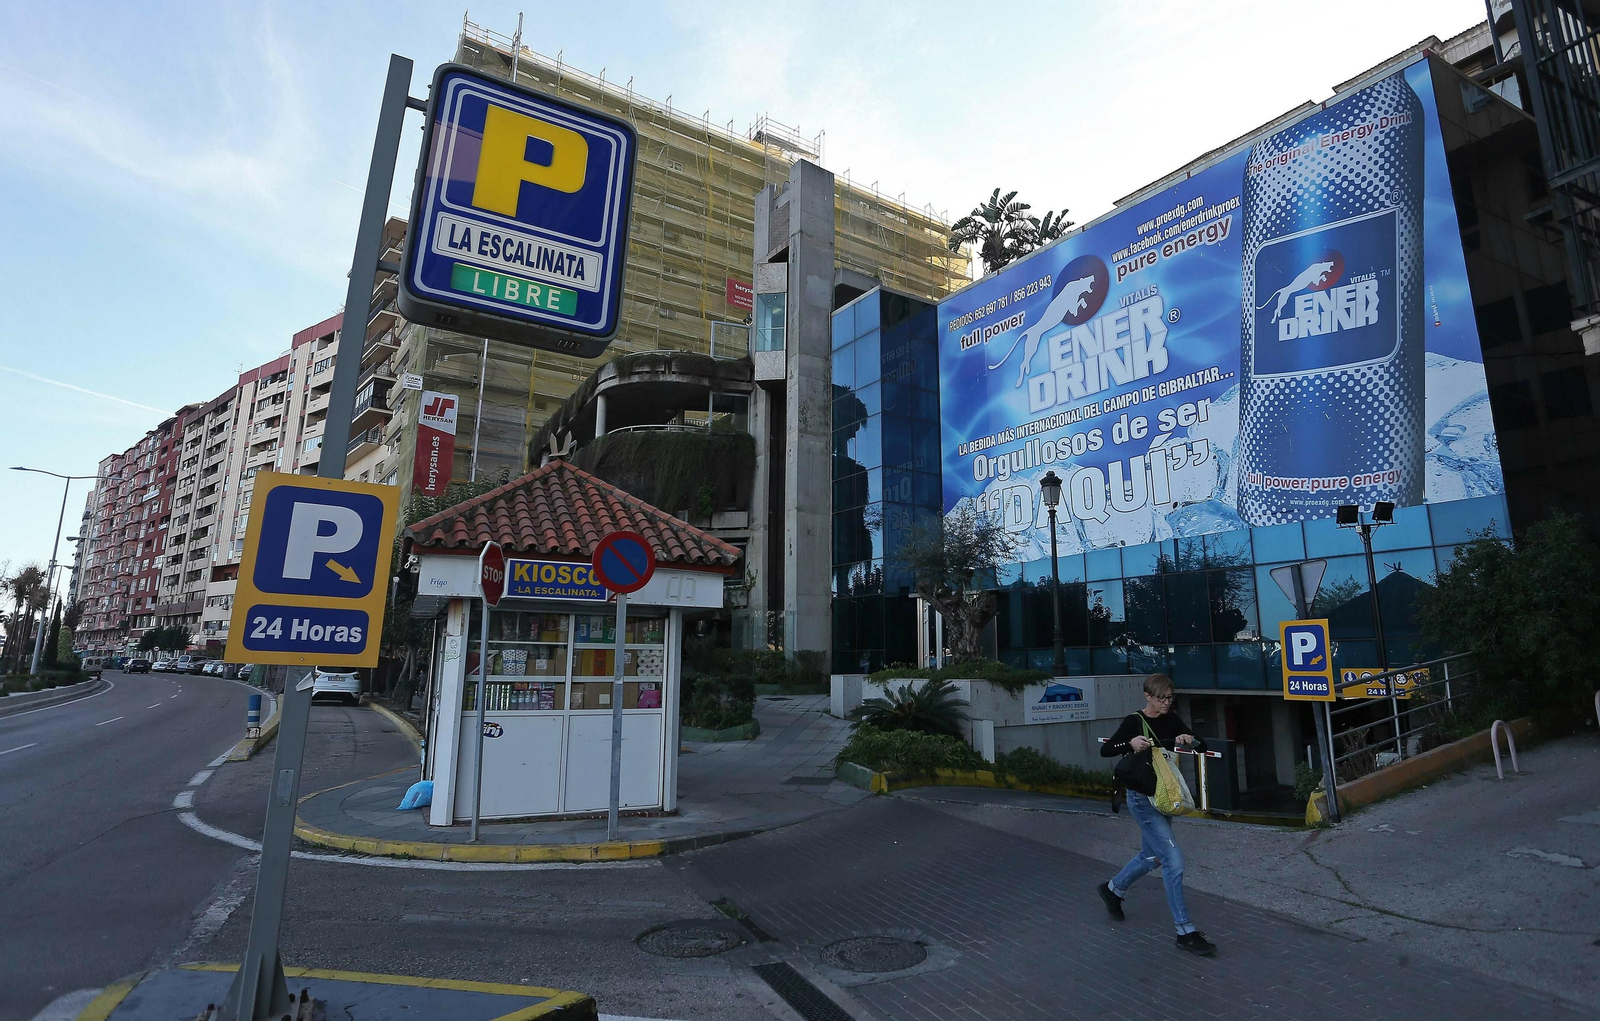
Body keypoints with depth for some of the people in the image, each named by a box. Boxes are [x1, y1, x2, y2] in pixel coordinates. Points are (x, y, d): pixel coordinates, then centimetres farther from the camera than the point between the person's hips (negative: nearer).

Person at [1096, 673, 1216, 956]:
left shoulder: (1171, 720, 5)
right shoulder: (1135, 721, -12)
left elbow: (1202, 747, 4)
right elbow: (1105, 750, -16)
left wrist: (1188, 740, -17)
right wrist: (1130, 744, -33)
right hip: (1142, 799, -8)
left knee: (1151, 855, 20)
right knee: (1173, 860, -12)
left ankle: (1112, 889, 42)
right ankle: (1186, 932, -2)